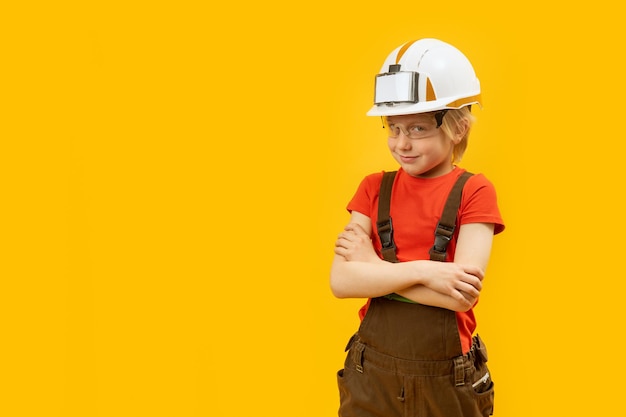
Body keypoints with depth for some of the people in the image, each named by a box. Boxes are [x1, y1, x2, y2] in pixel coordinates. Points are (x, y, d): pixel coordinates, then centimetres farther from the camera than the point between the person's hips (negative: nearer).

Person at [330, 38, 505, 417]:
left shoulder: (474, 192, -8)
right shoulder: (374, 188, 0)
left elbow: (462, 295, -19)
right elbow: (341, 282, -11)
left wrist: (373, 265, -14)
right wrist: (421, 271, -21)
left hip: (446, 380, -2)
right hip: (372, 374, 2)